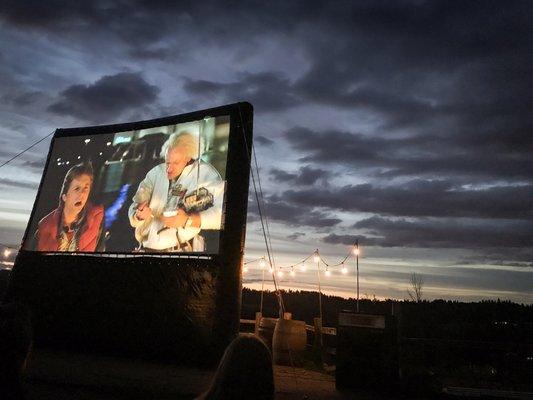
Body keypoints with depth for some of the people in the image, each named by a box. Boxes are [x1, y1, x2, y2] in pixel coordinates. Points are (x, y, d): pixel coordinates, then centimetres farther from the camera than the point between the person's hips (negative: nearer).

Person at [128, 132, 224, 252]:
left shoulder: (204, 172, -5)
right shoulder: (155, 173, 9)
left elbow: (222, 212, -15)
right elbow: (133, 212, 8)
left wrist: (188, 220, -19)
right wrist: (140, 215, -13)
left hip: (183, 250, -3)